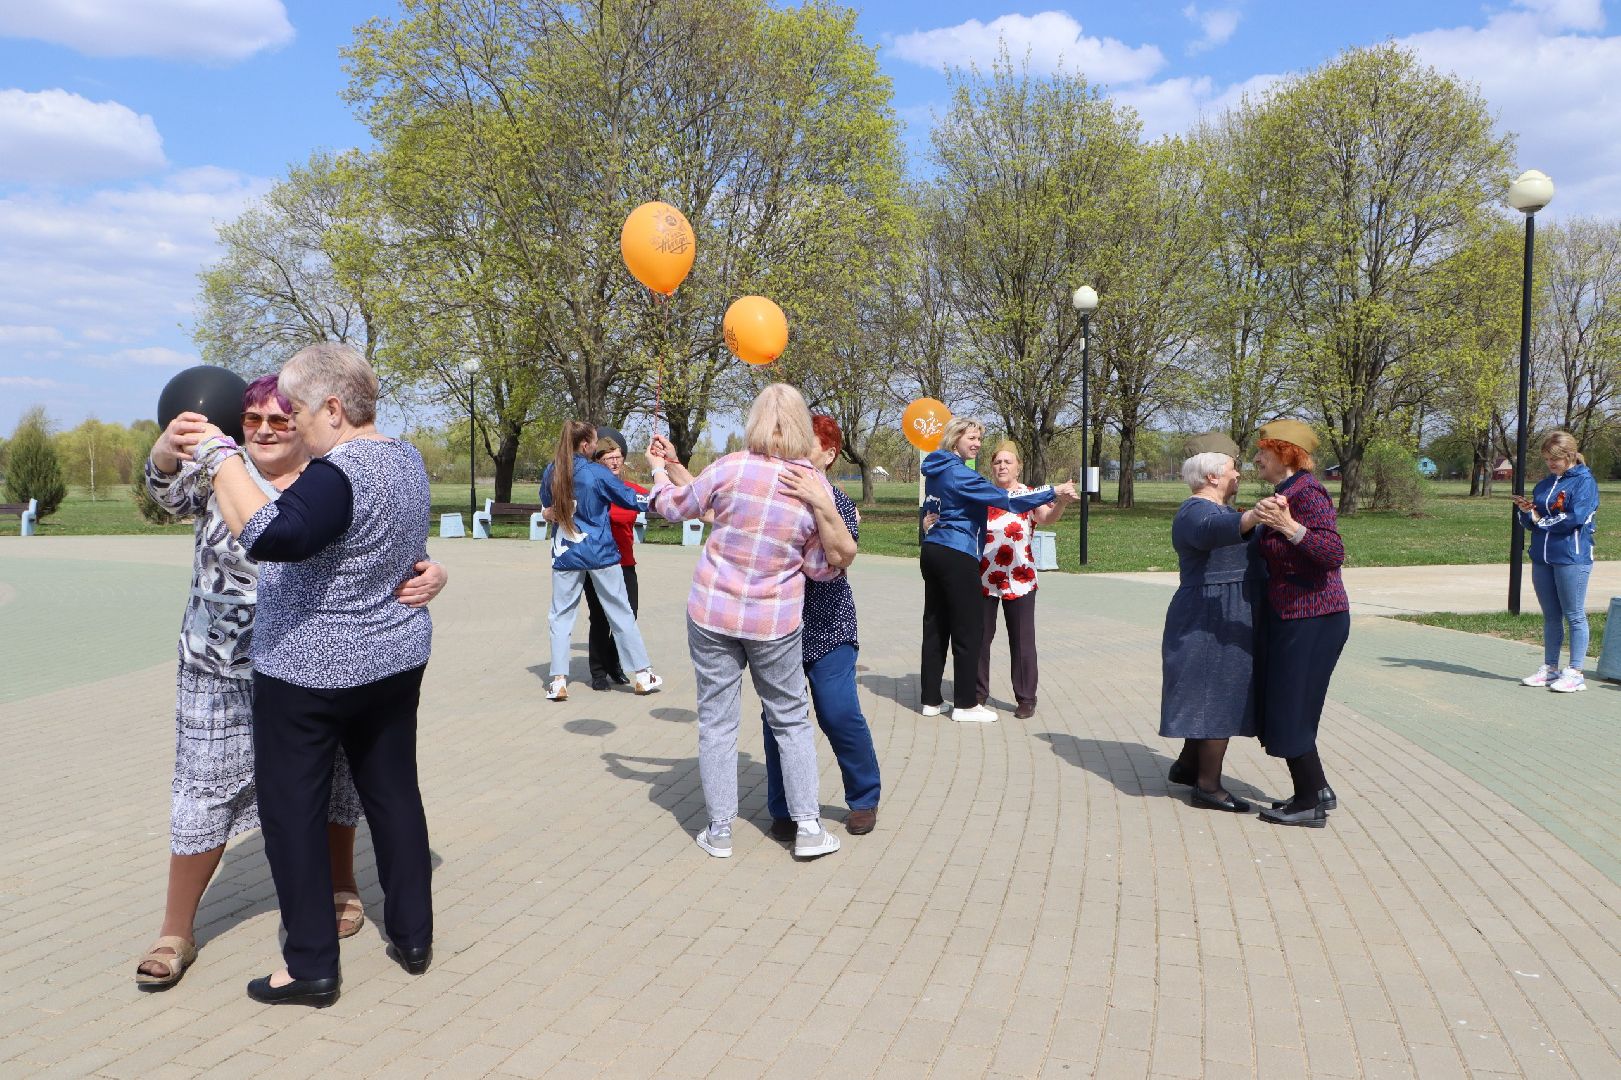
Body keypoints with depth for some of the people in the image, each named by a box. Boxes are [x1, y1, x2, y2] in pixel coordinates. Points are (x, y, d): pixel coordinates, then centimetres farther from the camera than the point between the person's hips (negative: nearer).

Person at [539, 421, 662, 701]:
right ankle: (643, 675, 13)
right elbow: (632, 500, -3)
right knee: (620, 612, 6)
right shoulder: (598, 474, -11)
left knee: (561, 615, 10)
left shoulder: (550, 473, 0)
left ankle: (559, 681, 3)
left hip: (565, 555, 3)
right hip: (600, 553, -3)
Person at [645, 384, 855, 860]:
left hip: (711, 614, -1)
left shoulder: (732, 468, -12)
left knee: (717, 721, 8)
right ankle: (808, 827, 14)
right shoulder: (818, 489, -6)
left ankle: (719, 830, 14)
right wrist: (827, 512, 9)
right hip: (776, 623, 1)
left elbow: (674, 506, 4)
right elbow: (822, 568, -1)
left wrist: (659, 469, 22)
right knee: (790, 720, 15)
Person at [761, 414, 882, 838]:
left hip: (826, 625, -2)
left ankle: (864, 798, 18)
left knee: (838, 713, -6)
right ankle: (784, 809, 18)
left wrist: (823, 506, -39)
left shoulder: (838, 502, -8)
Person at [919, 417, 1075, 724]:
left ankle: (931, 699, 17)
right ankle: (965, 704, 4)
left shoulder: (936, 471, 13)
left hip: (932, 552, 9)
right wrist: (1053, 492, -17)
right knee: (969, 629, -1)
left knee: (936, 626, 12)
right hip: (957, 557, -9)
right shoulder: (958, 473, -15)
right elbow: (1004, 498, -20)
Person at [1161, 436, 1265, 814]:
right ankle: (1208, 787, -1)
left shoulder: (1217, 508, 15)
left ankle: (1187, 765, 28)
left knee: (1210, 695, 17)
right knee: (1220, 698, -7)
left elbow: (1243, 543, 33)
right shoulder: (1196, 512, -19)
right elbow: (1214, 531, -43)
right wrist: (1253, 516, -60)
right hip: (1213, 621, -11)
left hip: (1221, 620, 11)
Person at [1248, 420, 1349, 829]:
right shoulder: (1284, 493, 12)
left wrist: (1288, 526, -37)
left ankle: (1310, 804, 8)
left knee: (1289, 711, -3)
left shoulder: (1307, 493, -16)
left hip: (1312, 620, -10)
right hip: (1291, 617, 10)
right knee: (1284, 709, 15)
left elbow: (1334, 553, -28)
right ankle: (1317, 791, 26)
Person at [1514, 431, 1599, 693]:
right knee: (1550, 616, 13)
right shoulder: (1544, 484, 15)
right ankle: (1550, 668, 20)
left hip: (1572, 558, -7)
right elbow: (1531, 522, 17)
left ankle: (1575, 672, 3)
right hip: (1542, 558, 7)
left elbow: (1576, 517, -18)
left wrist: (1541, 520, -6)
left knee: (1574, 616, -1)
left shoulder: (1584, 481, -6)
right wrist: (1526, 512, -5)